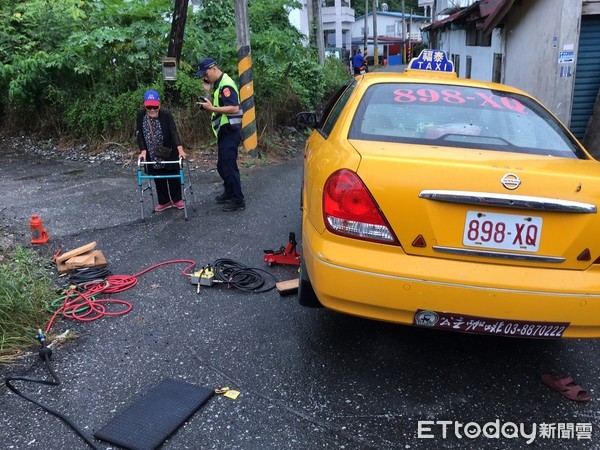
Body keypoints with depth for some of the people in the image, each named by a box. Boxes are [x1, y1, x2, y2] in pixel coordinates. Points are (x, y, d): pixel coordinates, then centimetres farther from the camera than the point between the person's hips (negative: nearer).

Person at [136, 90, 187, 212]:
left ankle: (176, 199, 25)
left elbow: (174, 133, -27)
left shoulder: (166, 115, -18)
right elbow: (139, 135, -8)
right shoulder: (140, 115, -9)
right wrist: (143, 151, -20)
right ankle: (164, 201, 23)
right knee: (158, 178, 9)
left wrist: (180, 150, -38)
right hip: (152, 154, 2)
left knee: (173, 175, 8)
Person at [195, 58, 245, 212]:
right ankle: (229, 192, 32)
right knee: (222, 166, 17)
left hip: (230, 132, -10)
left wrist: (211, 108, -27)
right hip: (224, 132, 10)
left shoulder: (226, 85, -16)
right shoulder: (218, 84, 15)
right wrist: (208, 91, 5)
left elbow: (234, 108, -25)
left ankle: (238, 201, 1)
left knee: (229, 166, -6)